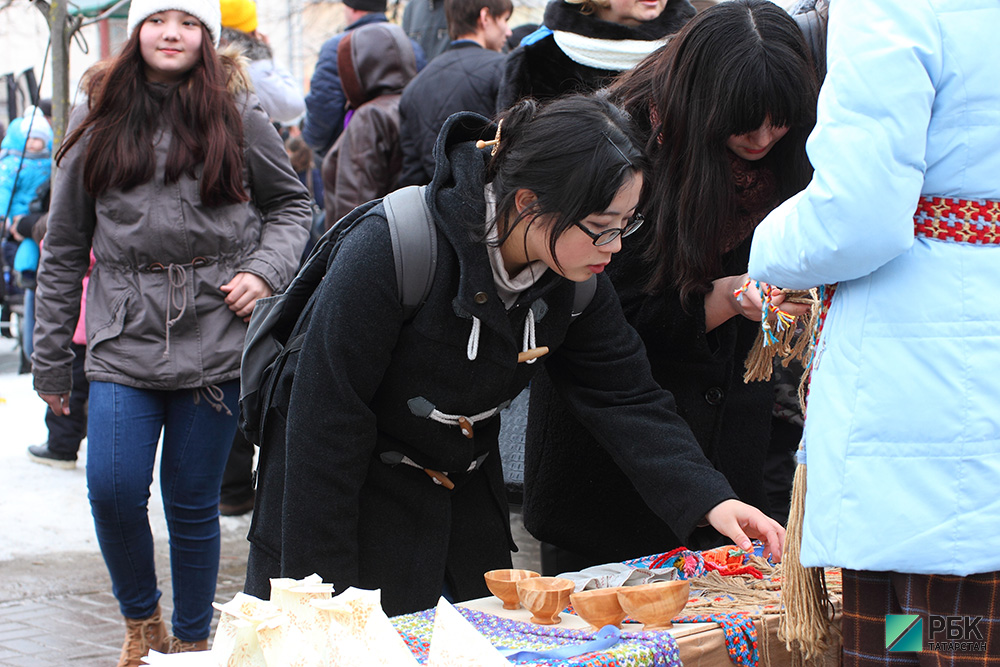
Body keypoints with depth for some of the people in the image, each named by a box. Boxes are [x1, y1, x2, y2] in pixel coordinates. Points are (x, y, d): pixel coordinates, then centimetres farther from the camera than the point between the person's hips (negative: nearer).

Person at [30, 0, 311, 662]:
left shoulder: (240, 119, 2)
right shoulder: (99, 126, 7)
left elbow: (292, 204, 15)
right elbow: (64, 251, 11)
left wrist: (264, 270, -5)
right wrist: (51, 358, 11)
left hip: (215, 341, -1)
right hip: (124, 343, 1)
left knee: (193, 504, 5)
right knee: (113, 491, -10)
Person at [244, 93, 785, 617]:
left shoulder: (577, 277, -11)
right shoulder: (390, 248, -29)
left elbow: (626, 399, -6)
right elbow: (326, 419, -25)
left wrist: (710, 500, -21)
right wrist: (320, 583, -22)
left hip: (466, 497, 6)